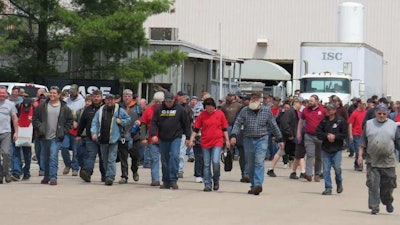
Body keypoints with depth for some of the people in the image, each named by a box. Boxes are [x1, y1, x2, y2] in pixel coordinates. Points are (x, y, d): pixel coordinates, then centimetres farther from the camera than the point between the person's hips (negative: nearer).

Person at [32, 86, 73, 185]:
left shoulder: (64, 108, 2)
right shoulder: (42, 106, 6)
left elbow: (70, 120, 8)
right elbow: (35, 118, 10)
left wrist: (64, 131, 0)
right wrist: (39, 127, -3)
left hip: (56, 137, -3)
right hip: (44, 137, 3)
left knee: (53, 156, -15)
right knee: (45, 158, 12)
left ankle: (53, 177, -16)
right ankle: (46, 177, 26)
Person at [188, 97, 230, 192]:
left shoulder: (220, 114, 2)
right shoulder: (202, 115, 2)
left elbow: (224, 129, 9)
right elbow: (195, 129, 5)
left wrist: (227, 140, 7)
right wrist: (191, 140, -2)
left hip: (217, 142, -2)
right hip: (205, 143, 2)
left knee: (215, 162, -16)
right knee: (206, 164, 4)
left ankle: (216, 180, 7)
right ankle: (207, 185, 10)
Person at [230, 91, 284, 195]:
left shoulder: (266, 111, 5)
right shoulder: (245, 111, 5)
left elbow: (274, 126, 10)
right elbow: (237, 123, -1)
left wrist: (280, 139, 11)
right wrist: (233, 135, -17)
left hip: (262, 140, -2)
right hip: (248, 140, 2)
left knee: (259, 162, -16)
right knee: (251, 164, 7)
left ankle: (258, 184, -25)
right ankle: (253, 186, 17)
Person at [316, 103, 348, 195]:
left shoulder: (341, 121, -4)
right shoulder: (324, 121, 4)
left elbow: (345, 135, -5)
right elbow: (318, 133, 2)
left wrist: (335, 136, -15)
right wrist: (327, 136, -12)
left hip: (337, 149, -3)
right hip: (325, 149, 3)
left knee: (337, 168, -5)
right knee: (326, 169, 1)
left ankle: (339, 183, 23)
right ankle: (328, 188, 9)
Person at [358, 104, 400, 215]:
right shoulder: (369, 124, 6)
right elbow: (363, 142, 7)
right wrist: (360, 155, 0)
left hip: (388, 163, 0)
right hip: (372, 162, 0)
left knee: (388, 185, 7)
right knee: (373, 185, -4)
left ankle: (388, 202, 32)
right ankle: (374, 207, 1)